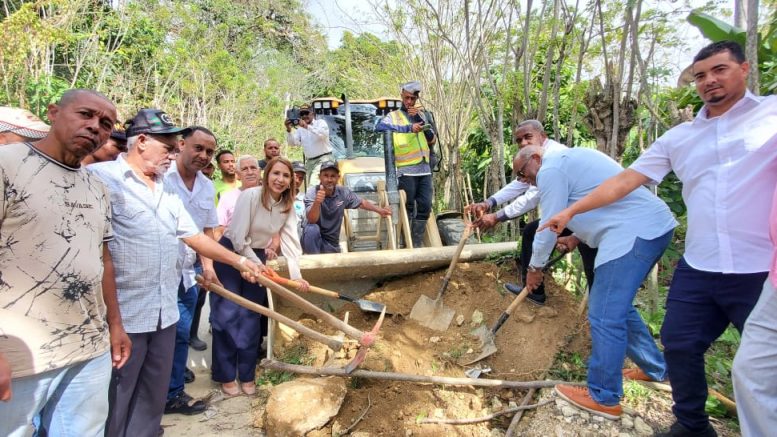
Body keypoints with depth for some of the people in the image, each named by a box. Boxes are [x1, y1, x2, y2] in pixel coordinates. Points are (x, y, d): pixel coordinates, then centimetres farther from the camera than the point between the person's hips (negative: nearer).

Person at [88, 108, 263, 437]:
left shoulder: (167, 190, 15)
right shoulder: (100, 177, -11)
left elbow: (193, 235, 17)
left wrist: (239, 261, 14)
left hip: (164, 312, 8)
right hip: (122, 314, -7)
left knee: (153, 398, 17)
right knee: (115, 403, 6)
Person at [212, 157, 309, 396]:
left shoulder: (287, 207, -5)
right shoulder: (250, 195, -22)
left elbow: (290, 242, -12)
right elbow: (238, 238, -22)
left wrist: (296, 275, -23)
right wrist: (259, 267, -15)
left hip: (257, 257, 5)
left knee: (251, 317, 7)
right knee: (227, 316, -2)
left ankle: (247, 375, 20)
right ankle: (226, 376, 13)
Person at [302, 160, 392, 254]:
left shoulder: (343, 193, -8)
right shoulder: (312, 192, -17)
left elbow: (362, 202, 11)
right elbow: (312, 220, -31)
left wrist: (379, 210, 1)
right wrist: (317, 202, -50)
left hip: (332, 244, 4)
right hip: (313, 240, -3)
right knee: (312, 228, -33)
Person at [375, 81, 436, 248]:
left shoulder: (421, 114, 17)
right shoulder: (394, 116, 2)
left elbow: (433, 140, 9)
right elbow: (379, 127, -21)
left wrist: (419, 119, -4)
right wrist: (409, 128, -25)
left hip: (424, 170, 5)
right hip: (406, 171, -5)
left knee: (425, 207, 4)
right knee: (408, 208, -2)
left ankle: (417, 243, 14)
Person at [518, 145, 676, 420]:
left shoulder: (550, 170, -7)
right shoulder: (570, 158, 24)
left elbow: (548, 226, -5)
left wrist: (535, 267, 8)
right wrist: (577, 237, 28)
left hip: (634, 233, -11)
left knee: (605, 317, -6)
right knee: (618, 307, 22)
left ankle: (604, 398, 3)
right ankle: (655, 369, 35)